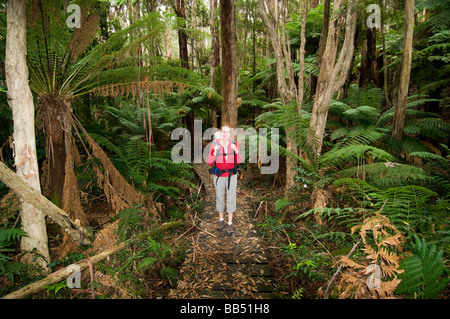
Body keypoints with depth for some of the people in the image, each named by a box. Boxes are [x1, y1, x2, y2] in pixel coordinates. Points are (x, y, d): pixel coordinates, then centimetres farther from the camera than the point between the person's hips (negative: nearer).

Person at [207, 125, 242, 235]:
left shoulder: (234, 144, -7)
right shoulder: (214, 145, -12)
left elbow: (239, 161, -6)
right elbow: (210, 162, -12)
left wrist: (236, 151, -26)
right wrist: (215, 152, -31)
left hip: (231, 175, 1)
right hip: (219, 175, 0)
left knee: (231, 199, 3)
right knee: (220, 198, 13)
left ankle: (230, 224, 17)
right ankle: (221, 220, 35)